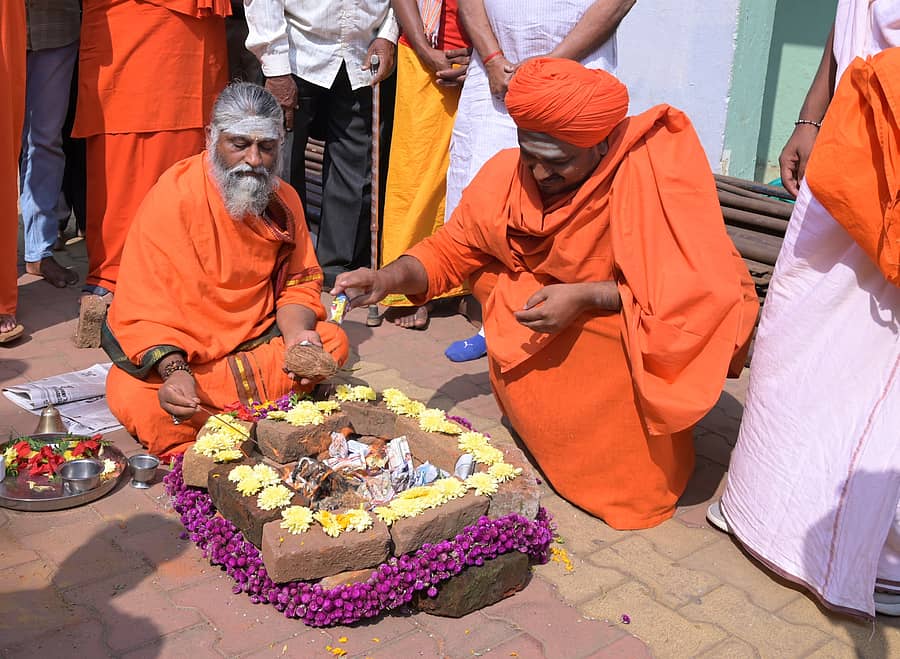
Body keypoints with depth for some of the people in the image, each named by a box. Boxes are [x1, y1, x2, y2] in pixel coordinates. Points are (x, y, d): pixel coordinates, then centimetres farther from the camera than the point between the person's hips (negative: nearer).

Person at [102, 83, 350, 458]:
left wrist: (297, 334, -18)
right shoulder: (172, 198, -17)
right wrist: (174, 371, -37)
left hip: (254, 347, 5)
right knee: (128, 396, -32)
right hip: (175, 353, -5)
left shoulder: (283, 200, 0)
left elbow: (298, 282, 6)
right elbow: (143, 308, -20)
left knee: (332, 341, -19)